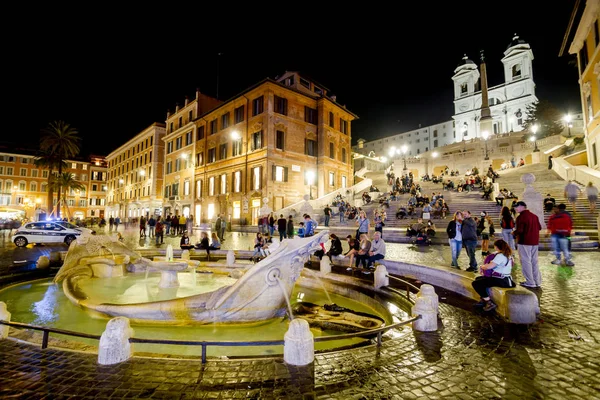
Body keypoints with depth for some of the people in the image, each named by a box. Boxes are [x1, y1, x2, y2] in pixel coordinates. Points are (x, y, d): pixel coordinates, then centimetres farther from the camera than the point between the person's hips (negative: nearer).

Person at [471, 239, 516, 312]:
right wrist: (484, 270, 9)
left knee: (475, 283, -12)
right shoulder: (507, 255, 12)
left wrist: (482, 266, -7)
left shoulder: (500, 256, -21)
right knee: (478, 279, 24)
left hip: (501, 281, -11)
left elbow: (489, 266, -30)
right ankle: (484, 300, 26)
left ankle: (490, 303, -8)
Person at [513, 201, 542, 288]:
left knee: (526, 262, 0)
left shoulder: (521, 217, -15)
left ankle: (530, 282, 3)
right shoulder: (534, 216, 10)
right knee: (534, 261, 15)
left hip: (524, 242, -8)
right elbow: (539, 227, 16)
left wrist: (514, 233, -2)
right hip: (535, 242, 8)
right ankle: (537, 282, 20)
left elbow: (519, 230, -21)